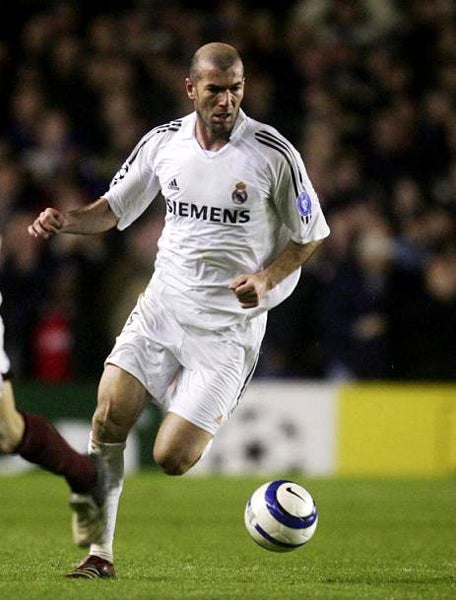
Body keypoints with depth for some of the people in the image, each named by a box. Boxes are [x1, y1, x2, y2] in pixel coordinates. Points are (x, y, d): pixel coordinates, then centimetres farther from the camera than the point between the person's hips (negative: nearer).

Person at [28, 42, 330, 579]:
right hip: (161, 306, 4)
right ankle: (100, 553, 1)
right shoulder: (162, 142, 1)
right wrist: (65, 221, -8)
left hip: (229, 324, -3)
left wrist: (266, 279, -16)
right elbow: (113, 210, 12)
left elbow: (311, 236, 1)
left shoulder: (273, 153, -10)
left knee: (171, 458, -11)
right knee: (107, 418, -13)